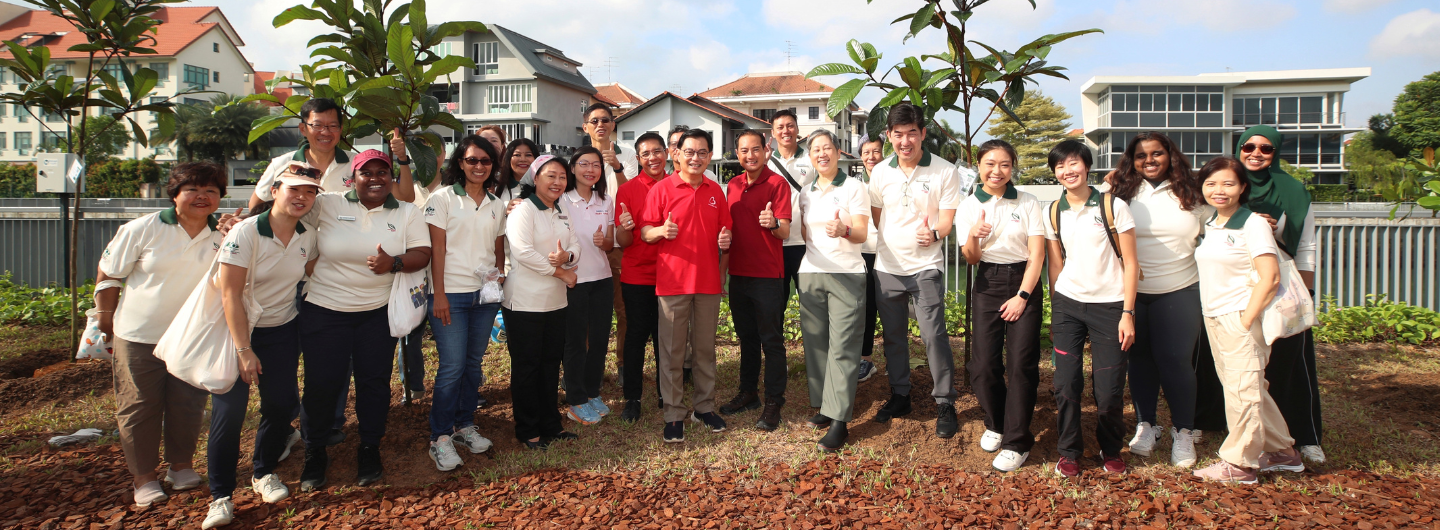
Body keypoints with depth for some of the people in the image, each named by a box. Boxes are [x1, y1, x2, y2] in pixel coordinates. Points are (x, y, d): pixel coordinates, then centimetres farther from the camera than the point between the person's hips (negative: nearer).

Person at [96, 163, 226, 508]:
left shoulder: (221, 238, -1)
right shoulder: (144, 229, -8)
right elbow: (107, 276, -1)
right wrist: (106, 324, 2)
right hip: (139, 336, -2)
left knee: (188, 406, 9)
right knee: (140, 408, 7)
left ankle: (181, 467, 28)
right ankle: (144, 479, 21)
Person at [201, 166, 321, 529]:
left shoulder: (308, 236, -3)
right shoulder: (245, 233, -18)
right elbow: (230, 294, -19)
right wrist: (243, 350, -21)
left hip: (283, 329, 4)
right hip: (236, 330, -4)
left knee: (281, 404, 3)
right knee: (229, 410, -7)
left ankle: (264, 472, 26)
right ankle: (220, 495, 7)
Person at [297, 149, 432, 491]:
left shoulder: (407, 213, 2)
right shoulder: (328, 204, -1)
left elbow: (423, 254, -6)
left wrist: (394, 263, -22)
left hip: (378, 312, 1)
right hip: (324, 309, -1)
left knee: (374, 381, 9)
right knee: (321, 383, 4)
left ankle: (370, 451, 29)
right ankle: (315, 455, 26)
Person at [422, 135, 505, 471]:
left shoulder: (497, 204, 13)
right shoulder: (443, 198, -1)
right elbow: (437, 247, -6)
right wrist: (439, 293, -11)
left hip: (485, 295, 5)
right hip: (451, 293, -5)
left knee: (474, 363, 11)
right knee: (452, 366, -6)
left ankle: (465, 425, 25)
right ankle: (440, 438, 6)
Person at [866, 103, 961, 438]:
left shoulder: (944, 172, -6)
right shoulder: (880, 173, 4)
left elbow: (947, 219, -9)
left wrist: (934, 233, -28)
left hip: (925, 267, -4)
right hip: (887, 268, 4)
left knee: (934, 335, -6)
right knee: (893, 336, 13)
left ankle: (944, 403, 10)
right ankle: (899, 396, 28)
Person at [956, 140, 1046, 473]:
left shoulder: (1027, 203, 1)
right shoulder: (969, 206, 4)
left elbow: (1037, 254, -1)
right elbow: (971, 259, -1)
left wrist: (1022, 296, -9)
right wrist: (973, 236, -23)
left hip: (1024, 283, -1)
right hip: (987, 285, 1)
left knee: (1021, 364, -7)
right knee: (984, 364, -3)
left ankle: (1016, 442, 4)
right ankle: (995, 424, 24)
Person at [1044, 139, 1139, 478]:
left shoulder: (1114, 207, -4)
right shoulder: (1054, 213, 6)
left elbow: (1130, 264, -3)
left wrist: (1128, 313, -8)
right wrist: (1054, 313, 9)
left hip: (1109, 306, -2)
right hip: (1067, 304, 3)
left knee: (1109, 390, 0)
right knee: (1066, 384, 0)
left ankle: (1111, 450, 25)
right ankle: (1070, 452, 18)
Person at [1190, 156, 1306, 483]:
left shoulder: (1253, 224, -10)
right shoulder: (1210, 224, 11)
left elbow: (1269, 278, -15)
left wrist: (1246, 322, -16)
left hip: (1240, 317, -7)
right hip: (1213, 318, 8)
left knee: (1242, 389, -1)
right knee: (1251, 389, 15)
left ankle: (1239, 464, 9)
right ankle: (1282, 451, 29)